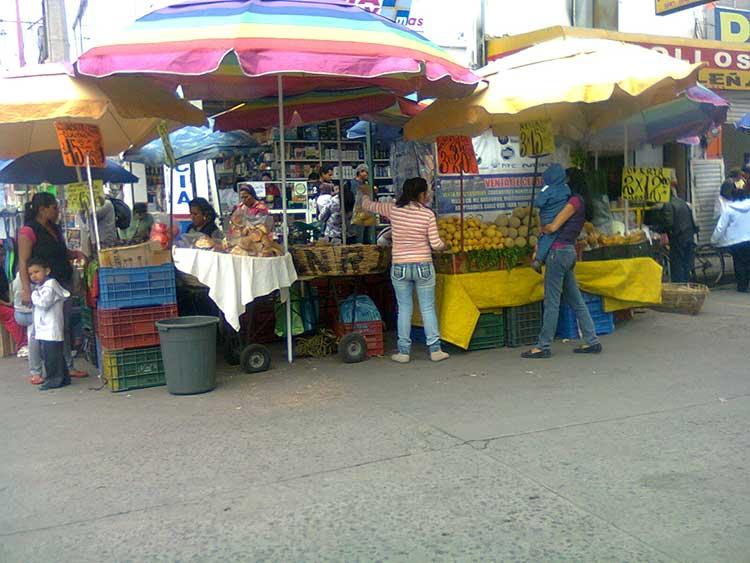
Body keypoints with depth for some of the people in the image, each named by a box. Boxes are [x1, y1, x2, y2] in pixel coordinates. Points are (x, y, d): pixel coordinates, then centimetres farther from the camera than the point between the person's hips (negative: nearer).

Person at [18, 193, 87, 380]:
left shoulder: (55, 228, 12)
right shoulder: (28, 231, -11)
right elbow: (23, 262, -15)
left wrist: (75, 253, 6)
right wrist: (26, 289, -23)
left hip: (64, 281, 8)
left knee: (66, 327, 13)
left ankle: (69, 366, 22)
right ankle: (36, 372, 9)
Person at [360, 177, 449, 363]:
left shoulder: (393, 209, -3)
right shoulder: (428, 214, -8)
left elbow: (368, 205, 12)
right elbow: (436, 244, -8)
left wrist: (364, 194, 34)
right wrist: (444, 245, 15)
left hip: (399, 268, 1)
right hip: (423, 267, -1)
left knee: (404, 309, 10)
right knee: (428, 309, 8)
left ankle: (404, 352, 13)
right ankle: (435, 350, 10)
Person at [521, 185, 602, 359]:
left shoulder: (575, 200, -11)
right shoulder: (579, 203, 17)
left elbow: (553, 227, -15)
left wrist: (541, 228, 5)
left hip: (559, 251, -9)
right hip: (569, 251, 9)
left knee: (551, 301, -4)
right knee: (576, 300, 12)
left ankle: (544, 346, 2)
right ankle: (592, 342, 16)